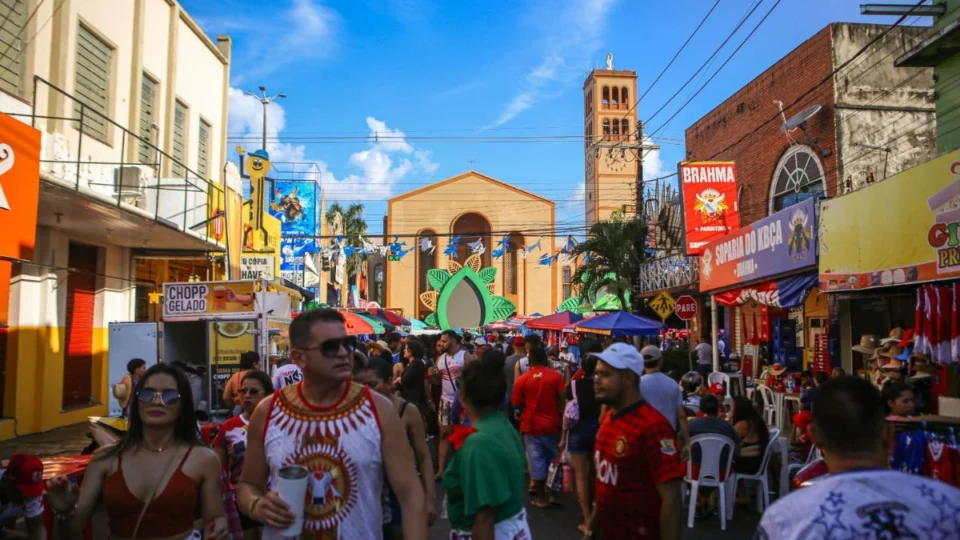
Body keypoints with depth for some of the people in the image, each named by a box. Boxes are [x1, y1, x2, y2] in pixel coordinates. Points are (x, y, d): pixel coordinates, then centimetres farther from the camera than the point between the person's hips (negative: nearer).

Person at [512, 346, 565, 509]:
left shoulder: (522, 379, -7)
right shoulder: (555, 375, -6)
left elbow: (516, 404, -3)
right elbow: (562, 399, -8)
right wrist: (561, 414, 6)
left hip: (531, 425, -1)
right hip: (552, 424, 1)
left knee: (537, 460, 6)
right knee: (553, 459, 16)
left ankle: (541, 497, 12)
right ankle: (553, 490, 24)